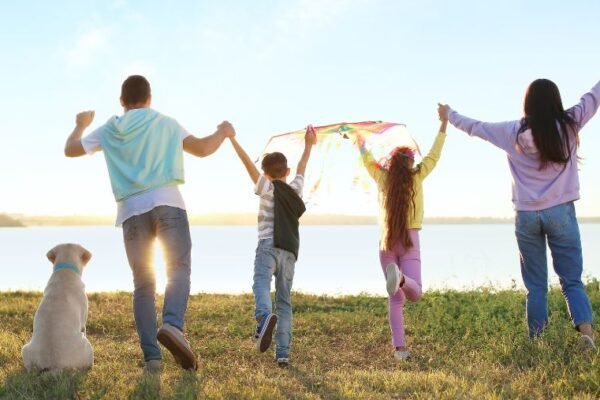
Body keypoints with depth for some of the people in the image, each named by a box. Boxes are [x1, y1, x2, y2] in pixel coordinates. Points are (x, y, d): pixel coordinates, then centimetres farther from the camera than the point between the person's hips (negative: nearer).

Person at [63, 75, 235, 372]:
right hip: (167, 203, -2)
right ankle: (172, 325, -35)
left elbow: (70, 150, 28)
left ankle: (151, 355, -1)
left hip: (132, 211, 3)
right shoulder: (165, 123, 12)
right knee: (178, 270, -7)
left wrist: (81, 124, 47)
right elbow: (202, 149, 9)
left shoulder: (109, 131, 18)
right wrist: (222, 133, 29)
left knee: (143, 284, 7)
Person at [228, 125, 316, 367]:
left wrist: (232, 139, 5)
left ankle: (265, 316, -57)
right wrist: (308, 145, 50)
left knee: (261, 284, -25)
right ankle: (283, 353, -1)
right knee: (284, 302, 7)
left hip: (269, 246, -4)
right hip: (290, 252, 4)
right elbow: (301, 169, 37)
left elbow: (248, 163, 2)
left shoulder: (268, 188, 8)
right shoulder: (295, 189, 20)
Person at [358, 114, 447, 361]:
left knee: (395, 299, 8)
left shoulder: (383, 178, 4)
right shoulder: (416, 177, 0)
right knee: (415, 293, -9)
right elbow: (434, 155, 10)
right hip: (409, 241, -3)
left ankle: (399, 348, 0)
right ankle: (400, 277, -43)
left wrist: (360, 141, 36)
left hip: (386, 242, 3)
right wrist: (443, 125, 20)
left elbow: (367, 158, 19)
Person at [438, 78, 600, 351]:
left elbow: (475, 127, 13)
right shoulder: (569, 124, -3)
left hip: (526, 216, 1)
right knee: (571, 280, 3)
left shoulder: (513, 132, -1)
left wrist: (449, 115, 30)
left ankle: (536, 341, 6)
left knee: (536, 285, 8)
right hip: (560, 212, -1)